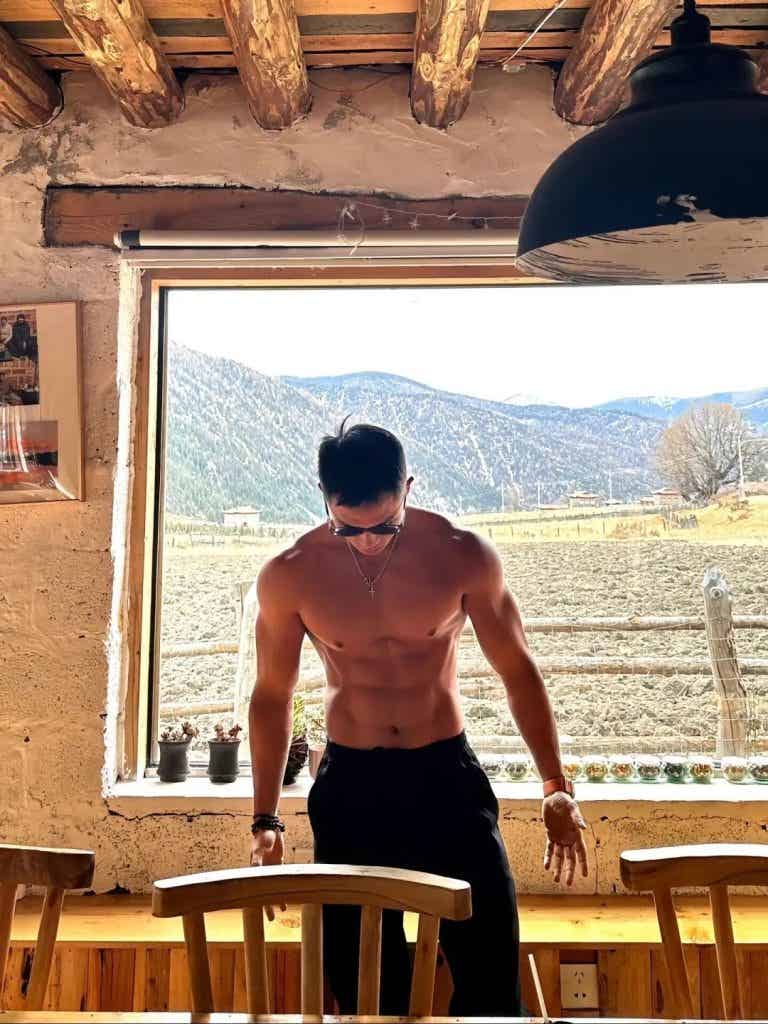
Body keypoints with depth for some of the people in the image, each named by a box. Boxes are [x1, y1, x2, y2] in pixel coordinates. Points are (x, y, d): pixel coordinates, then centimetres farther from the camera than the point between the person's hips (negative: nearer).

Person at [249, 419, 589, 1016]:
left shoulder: (464, 556, -10)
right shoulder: (289, 576, -8)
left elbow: (517, 670, 1)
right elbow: (273, 695, 4)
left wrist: (556, 787, -3)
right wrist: (265, 819, 5)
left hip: (447, 775, 0)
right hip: (349, 785, 1)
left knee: (490, 968, -3)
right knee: (363, 983, 8)